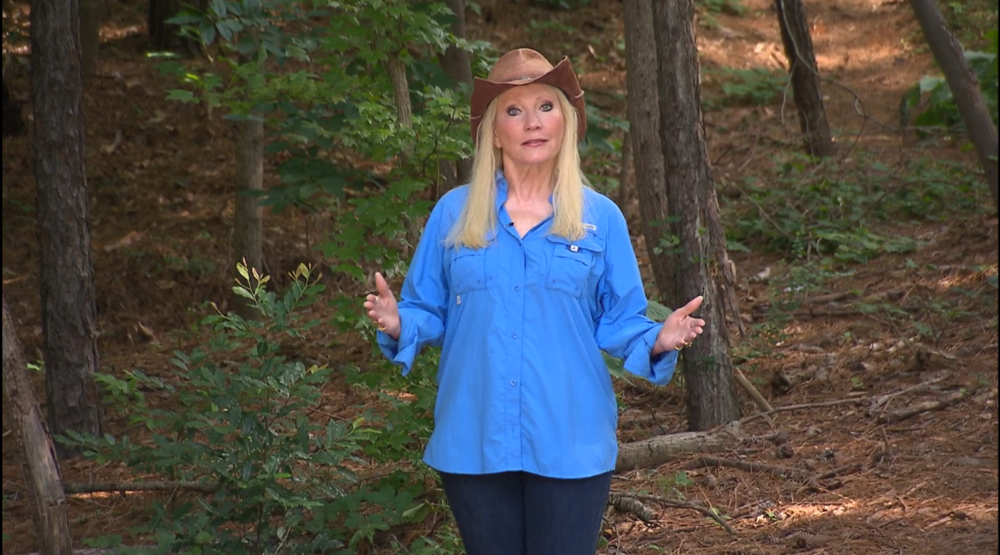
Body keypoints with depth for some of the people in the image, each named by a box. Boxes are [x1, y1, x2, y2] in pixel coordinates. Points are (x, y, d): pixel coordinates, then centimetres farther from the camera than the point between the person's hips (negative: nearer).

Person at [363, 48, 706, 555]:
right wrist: (398, 324, -14)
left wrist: (658, 342, -14)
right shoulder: (453, 213, 4)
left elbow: (619, 322, 5)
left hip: (569, 444, -1)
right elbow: (429, 311, 7)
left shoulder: (599, 218, 3)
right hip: (474, 443, 1)